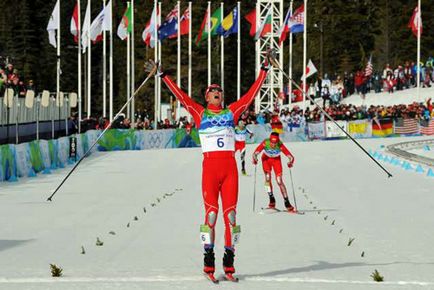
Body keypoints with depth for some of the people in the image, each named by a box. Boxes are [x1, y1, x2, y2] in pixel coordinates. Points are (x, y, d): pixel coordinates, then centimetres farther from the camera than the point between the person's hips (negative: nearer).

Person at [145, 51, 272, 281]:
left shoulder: (231, 112, 16)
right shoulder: (200, 113, 11)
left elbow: (252, 92, 16)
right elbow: (179, 94, 8)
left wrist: (264, 69, 16)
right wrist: (161, 75, 5)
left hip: (230, 167, 2)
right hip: (210, 167, -2)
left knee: (230, 214, 0)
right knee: (211, 213, -6)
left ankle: (229, 262, 4)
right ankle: (208, 262, -1)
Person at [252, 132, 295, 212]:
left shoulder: (280, 145, -34)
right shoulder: (265, 143, -33)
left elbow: (291, 157, -34)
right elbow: (255, 153, -35)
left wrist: (290, 162, -55)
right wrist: (255, 158, -56)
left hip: (276, 160, -1)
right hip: (266, 159, 1)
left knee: (279, 181, -11)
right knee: (268, 177, -19)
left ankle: (287, 203, -7)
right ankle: (272, 199, -6)